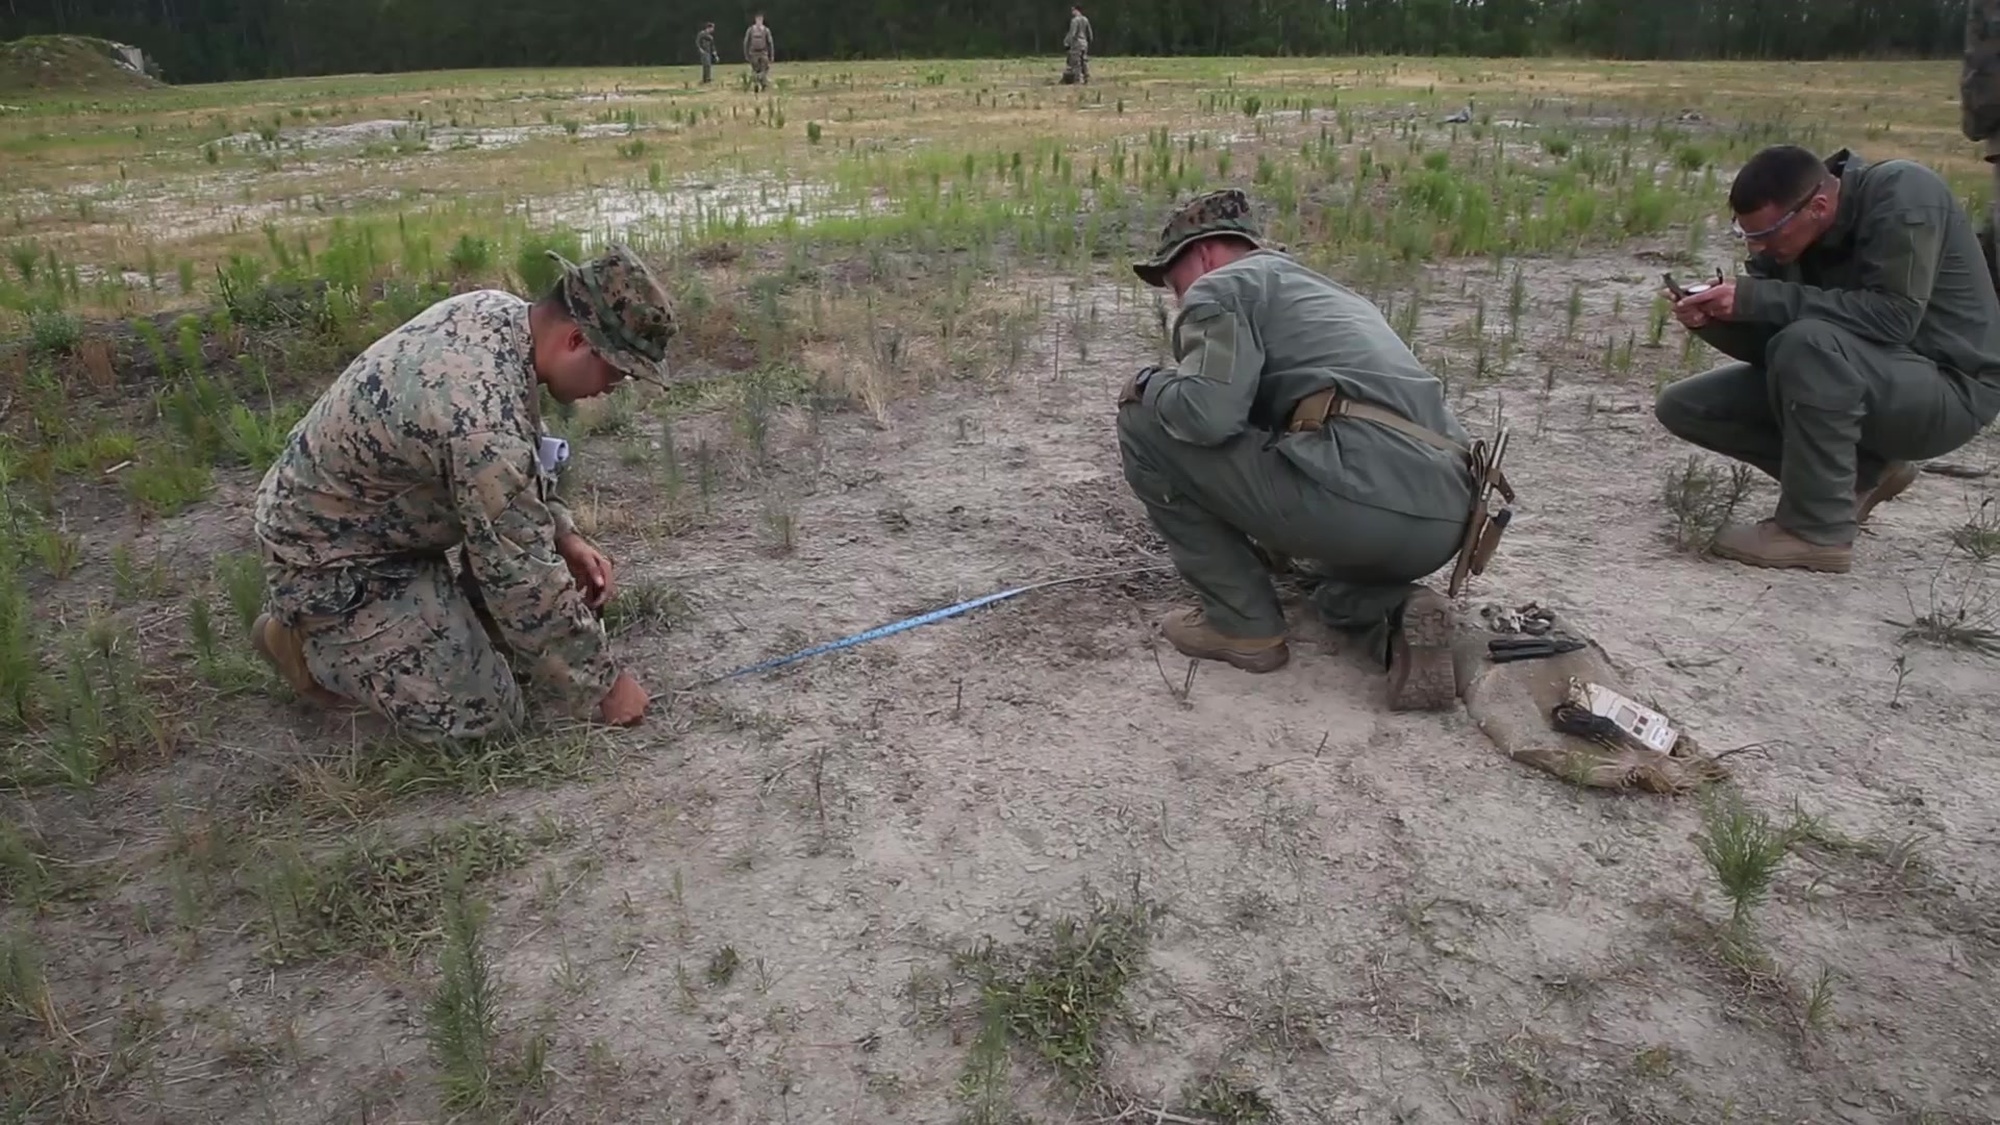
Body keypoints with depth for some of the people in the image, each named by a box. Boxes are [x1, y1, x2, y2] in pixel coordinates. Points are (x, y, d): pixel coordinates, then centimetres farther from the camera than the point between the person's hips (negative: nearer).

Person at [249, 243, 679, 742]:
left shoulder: (494, 309, -9)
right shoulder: (484, 421, -36)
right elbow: (526, 580, -27)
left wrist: (562, 534, -1)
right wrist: (602, 685, -16)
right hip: (331, 561, -9)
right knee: (482, 716, -8)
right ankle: (307, 640, 7)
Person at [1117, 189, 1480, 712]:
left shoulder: (1224, 285, 7)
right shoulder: (1333, 294, 34)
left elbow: (1207, 413, -12)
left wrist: (1149, 385, 10)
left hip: (1358, 489, -9)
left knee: (1146, 423, 5)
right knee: (1338, 590, 42)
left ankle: (1243, 623, 8)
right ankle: (1396, 611, 6)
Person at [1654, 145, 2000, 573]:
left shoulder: (1903, 193, -21)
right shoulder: (1783, 231, -3)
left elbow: (1893, 316, -31)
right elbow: (1769, 346, -1)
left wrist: (1757, 298, -32)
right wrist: (1712, 319, -22)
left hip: (1951, 387, -7)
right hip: (1845, 380, 8)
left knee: (1809, 343, -36)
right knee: (1682, 407, -2)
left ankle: (1819, 531, -24)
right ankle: (1863, 473, 5)